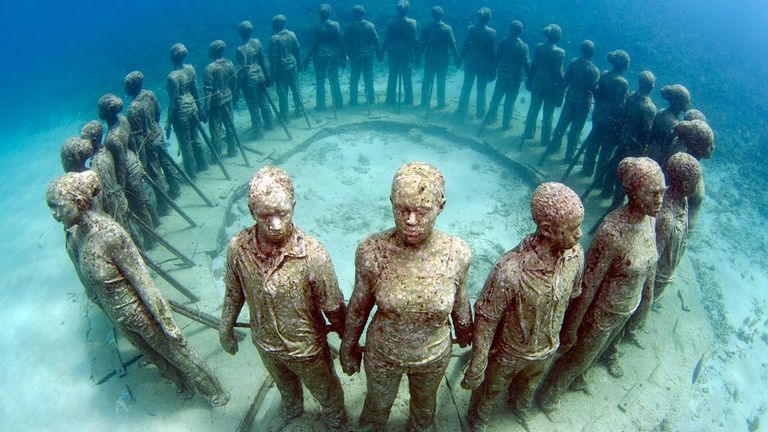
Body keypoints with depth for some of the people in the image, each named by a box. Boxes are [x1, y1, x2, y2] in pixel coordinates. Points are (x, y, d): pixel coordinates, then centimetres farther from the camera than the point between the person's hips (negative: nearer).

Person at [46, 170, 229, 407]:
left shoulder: (110, 234, -31)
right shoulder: (74, 236, -10)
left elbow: (142, 281, -27)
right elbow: (90, 285, 6)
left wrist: (167, 323, -21)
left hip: (141, 313, -7)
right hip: (118, 318, 7)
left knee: (178, 353, 14)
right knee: (154, 356, 28)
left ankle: (215, 392, 37)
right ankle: (185, 385, 54)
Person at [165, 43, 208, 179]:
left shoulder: (172, 77, -21)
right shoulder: (190, 68, -3)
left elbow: (173, 102, -17)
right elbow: (195, 91, 6)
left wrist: (168, 124, -9)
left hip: (181, 111, -7)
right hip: (192, 106, 7)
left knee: (185, 143, 7)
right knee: (195, 138, 22)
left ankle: (191, 174, 20)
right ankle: (201, 165, 37)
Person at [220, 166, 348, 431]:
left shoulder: (312, 254, -35)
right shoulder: (238, 247, -24)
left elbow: (333, 308, -21)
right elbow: (234, 293, -4)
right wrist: (225, 329, 8)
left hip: (306, 347, -3)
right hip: (265, 344, 4)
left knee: (325, 391, 26)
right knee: (284, 384, 35)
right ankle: (292, 408, 68)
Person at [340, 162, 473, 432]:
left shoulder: (458, 253, -26)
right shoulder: (371, 251, -28)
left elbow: (460, 301, -5)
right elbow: (359, 305, -11)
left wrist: (464, 331, 11)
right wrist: (349, 346, 2)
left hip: (434, 356, 1)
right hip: (382, 355, -1)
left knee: (425, 404, 32)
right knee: (378, 403, 30)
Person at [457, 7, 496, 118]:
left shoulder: (470, 29, -9)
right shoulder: (492, 32, -12)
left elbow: (464, 46, -6)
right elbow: (492, 52, -10)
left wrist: (459, 60, 4)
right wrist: (492, 68, -3)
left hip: (470, 63, 2)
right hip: (484, 65, -1)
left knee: (466, 87, 14)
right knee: (481, 89, 9)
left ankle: (462, 110, 20)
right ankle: (480, 113, 17)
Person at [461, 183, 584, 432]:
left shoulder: (576, 255, -22)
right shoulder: (509, 271, -40)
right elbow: (485, 320, -27)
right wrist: (476, 368, -18)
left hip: (547, 350, 5)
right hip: (508, 353, -5)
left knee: (528, 387, 35)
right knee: (489, 391, 25)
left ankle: (520, 407, 69)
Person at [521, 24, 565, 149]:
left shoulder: (539, 47, -7)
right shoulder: (560, 52, -17)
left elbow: (533, 65, -1)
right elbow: (559, 72, -15)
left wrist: (529, 80, 11)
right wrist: (561, 87, -5)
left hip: (537, 83, 3)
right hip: (551, 86, -3)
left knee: (533, 109, 18)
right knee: (548, 114, 8)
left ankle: (528, 133, 30)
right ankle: (545, 140, 18)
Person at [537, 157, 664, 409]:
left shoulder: (650, 218, -13)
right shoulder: (612, 232, -35)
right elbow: (588, 285, -28)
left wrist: (649, 291, 20)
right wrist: (571, 328, -19)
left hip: (628, 309, 7)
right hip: (602, 312, -7)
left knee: (594, 349, 32)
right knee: (576, 356, 18)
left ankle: (575, 378, 62)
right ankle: (548, 395, 46)